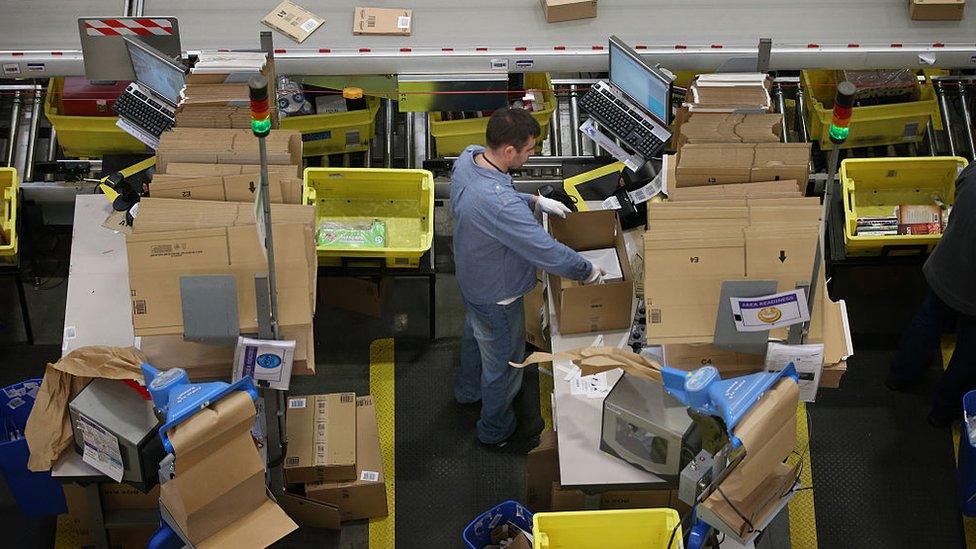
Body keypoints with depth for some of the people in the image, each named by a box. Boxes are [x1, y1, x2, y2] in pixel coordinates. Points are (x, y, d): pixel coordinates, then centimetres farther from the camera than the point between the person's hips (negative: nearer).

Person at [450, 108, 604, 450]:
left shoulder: (468, 157, -17)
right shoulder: (499, 204, -45)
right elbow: (549, 254, -37)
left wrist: (537, 201, 1)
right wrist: (588, 272, -20)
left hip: (471, 276, 8)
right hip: (496, 294, -8)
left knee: (475, 334, 35)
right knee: (504, 363, 19)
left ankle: (469, 390, 63)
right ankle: (496, 431, 44)